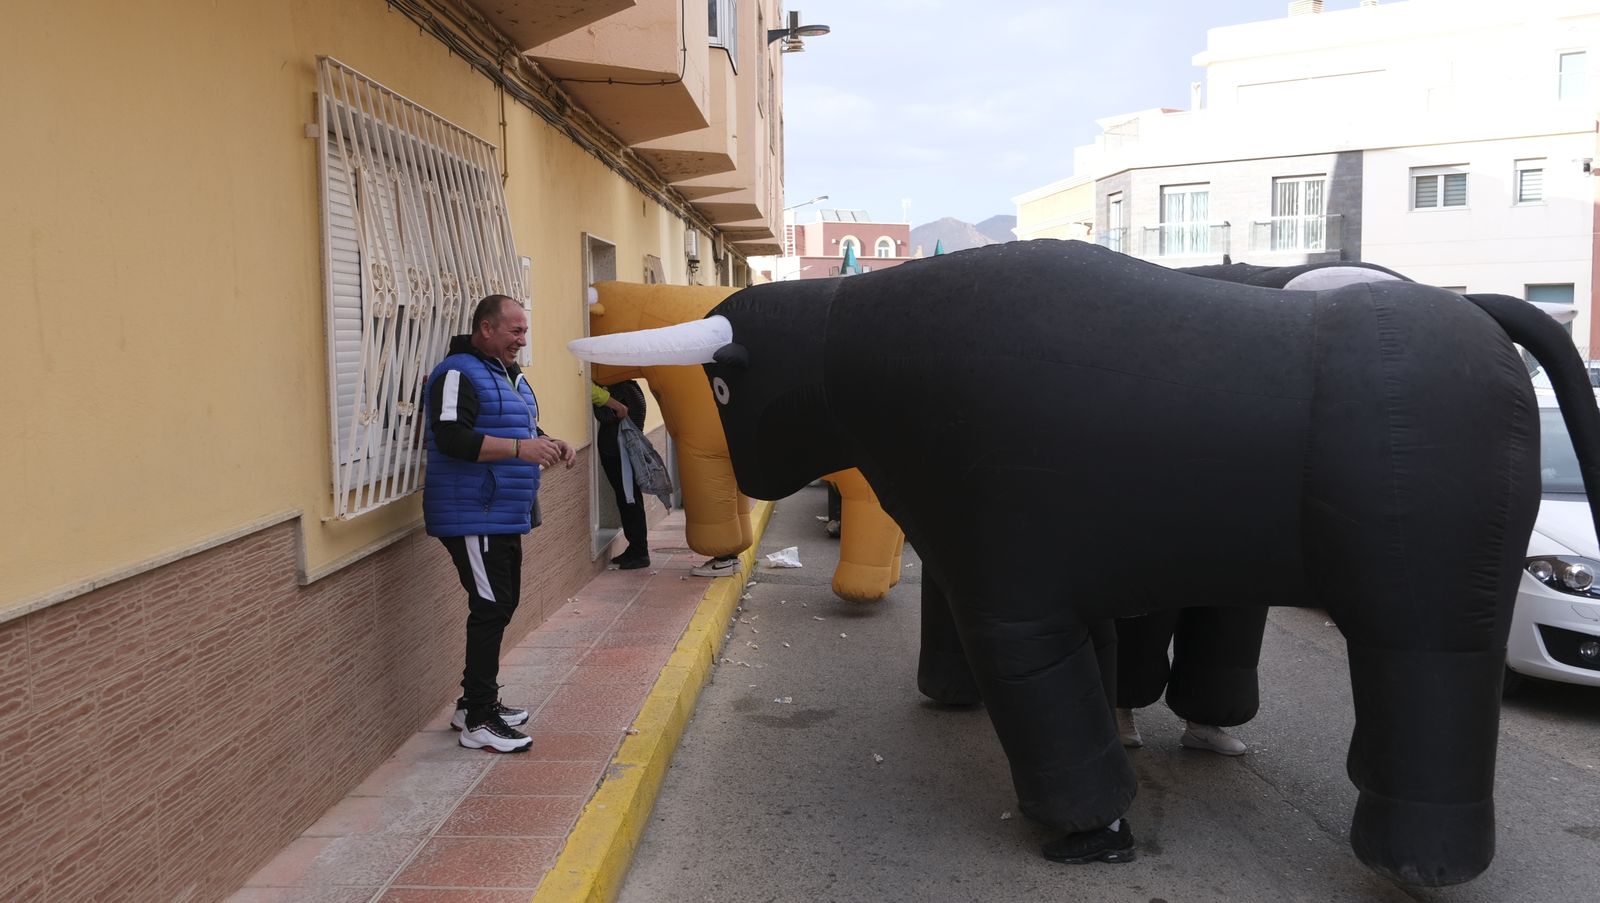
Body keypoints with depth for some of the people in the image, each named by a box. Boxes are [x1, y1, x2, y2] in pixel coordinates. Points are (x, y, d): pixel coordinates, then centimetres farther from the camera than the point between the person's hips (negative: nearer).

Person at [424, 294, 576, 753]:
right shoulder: (459, 374, -14)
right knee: (491, 608, -10)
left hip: (505, 517, 10)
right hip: (472, 519, -10)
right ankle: (478, 721, -2)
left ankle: (477, 702, 27)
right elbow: (451, 438, -25)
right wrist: (520, 448, -28)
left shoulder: (510, 375, 17)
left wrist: (548, 443, 6)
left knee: (500, 607, 14)